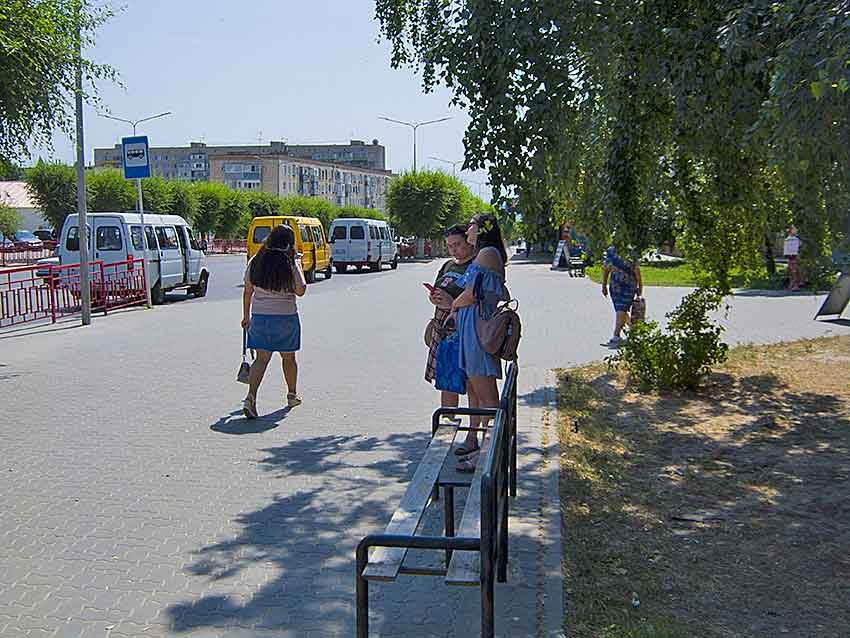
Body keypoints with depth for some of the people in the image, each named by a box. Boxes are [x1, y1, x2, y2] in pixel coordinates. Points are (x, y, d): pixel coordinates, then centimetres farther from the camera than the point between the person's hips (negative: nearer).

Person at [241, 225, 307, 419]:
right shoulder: (290, 264, -12)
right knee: (289, 357, 16)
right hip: (286, 316, -3)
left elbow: (247, 291, 7)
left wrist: (246, 315, 16)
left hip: (259, 315, 3)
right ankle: (292, 395, 33)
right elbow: (300, 291, -6)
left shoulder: (255, 262, 1)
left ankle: (251, 397, -17)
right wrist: (299, 268, 6)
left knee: (262, 358, 2)